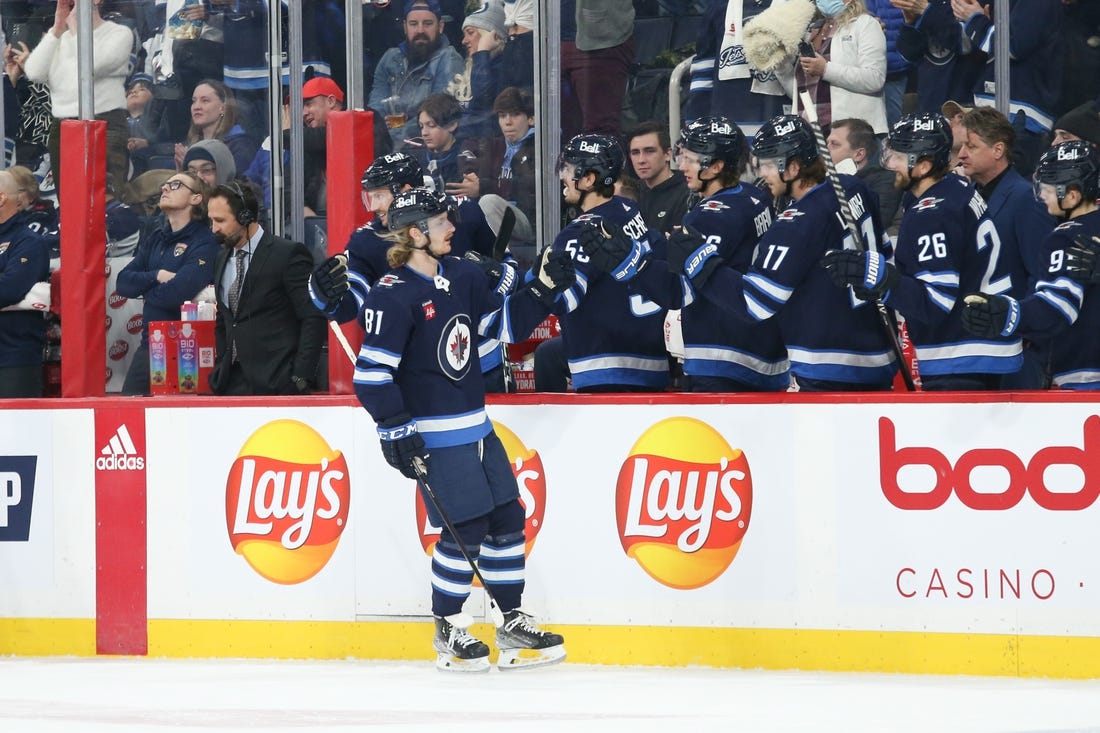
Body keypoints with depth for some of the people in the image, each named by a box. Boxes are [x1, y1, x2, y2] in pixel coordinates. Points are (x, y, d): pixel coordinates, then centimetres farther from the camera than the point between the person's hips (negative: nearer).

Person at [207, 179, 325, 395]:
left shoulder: (288, 254, -7)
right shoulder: (222, 259, 16)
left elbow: (313, 318, -10)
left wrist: (300, 378, -15)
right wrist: (219, 370, 10)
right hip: (231, 383, 6)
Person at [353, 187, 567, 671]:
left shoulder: (462, 276, 7)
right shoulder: (393, 298, -17)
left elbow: (502, 315, 24)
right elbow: (372, 372, -18)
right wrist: (397, 431, -20)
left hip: (476, 425, 8)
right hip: (435, 437, -8)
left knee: (507, 517, 9)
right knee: (465, 528, -8)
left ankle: (512, 624, 19)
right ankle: (447, 631, 8)